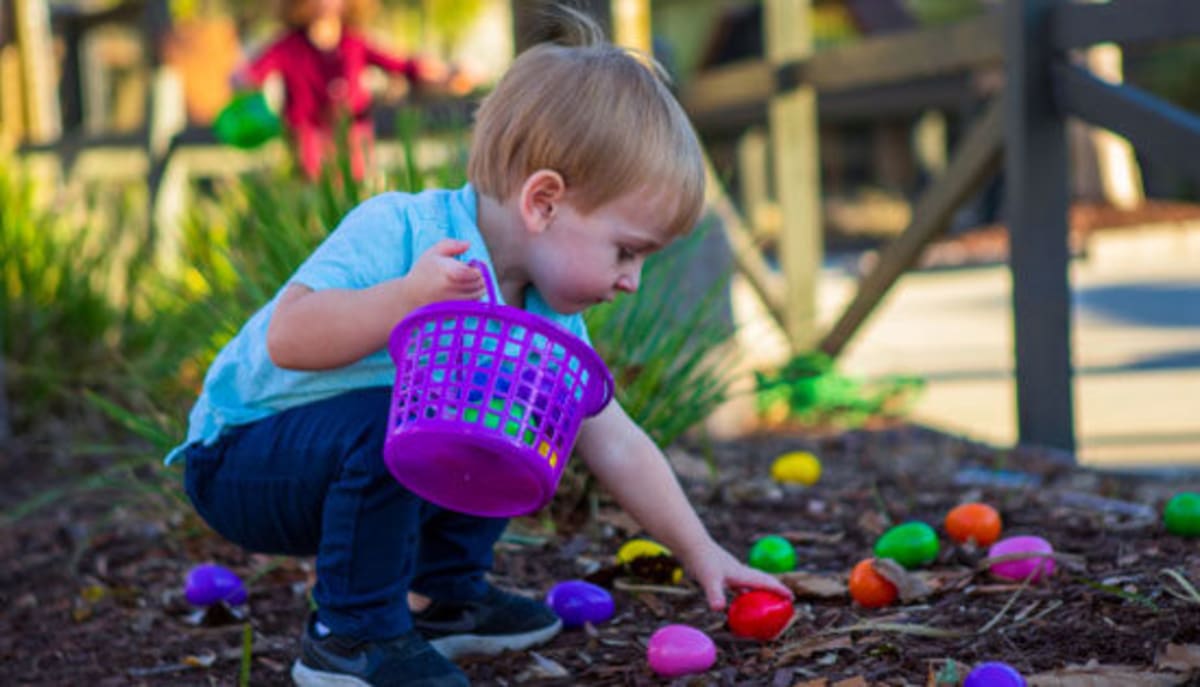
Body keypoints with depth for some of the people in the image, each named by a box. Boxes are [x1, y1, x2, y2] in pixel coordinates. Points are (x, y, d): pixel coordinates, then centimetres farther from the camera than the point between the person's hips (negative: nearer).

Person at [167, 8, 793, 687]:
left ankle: (442, 596, 20)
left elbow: (614, 444, 3)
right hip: (240, 457, -8)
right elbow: (288, 339, -36)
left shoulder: (550, 317, -4)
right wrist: (407, 299, -46)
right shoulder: (399, 232, -27)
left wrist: (701, 553, 2)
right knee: (387, 422, -35)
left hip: (370, 463, 8)